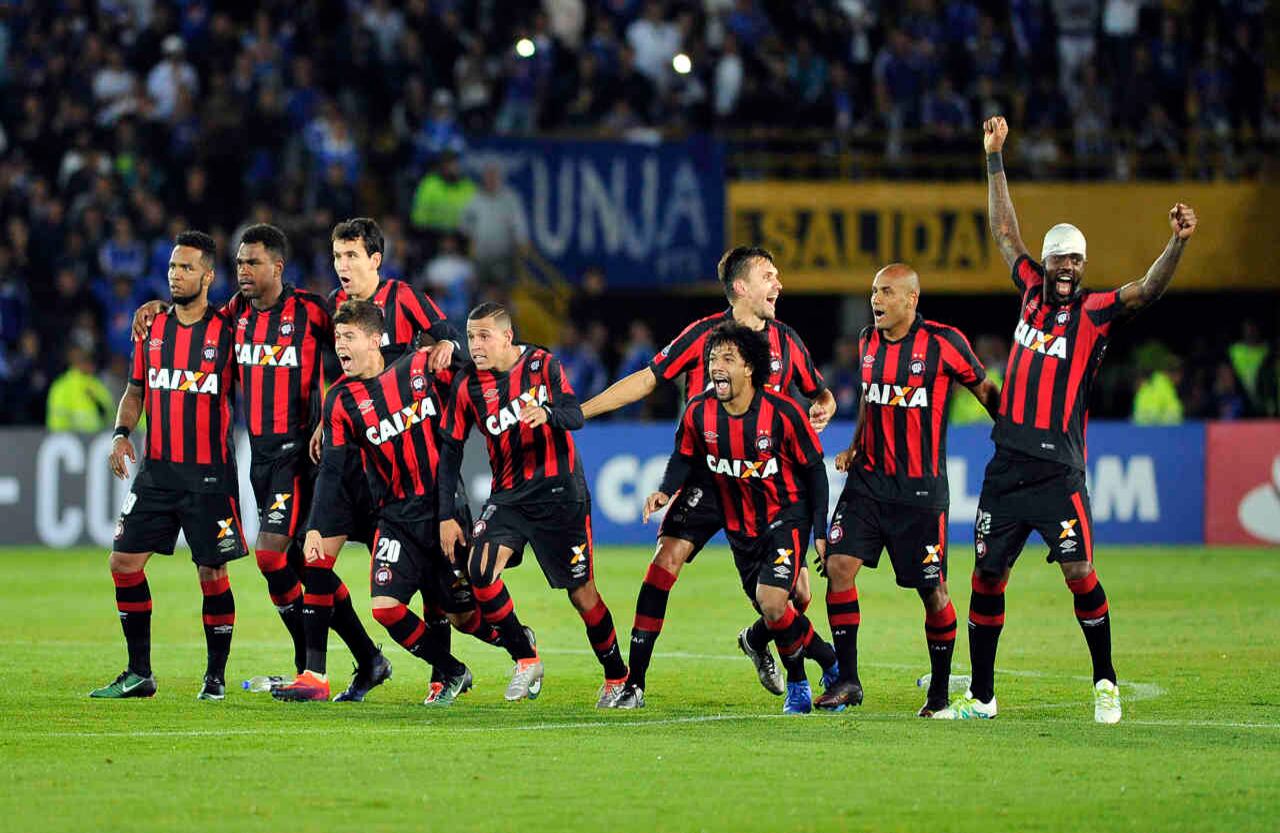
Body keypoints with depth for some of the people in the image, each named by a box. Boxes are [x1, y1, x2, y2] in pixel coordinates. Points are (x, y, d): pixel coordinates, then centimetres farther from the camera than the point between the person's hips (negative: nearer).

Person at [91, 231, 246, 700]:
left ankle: (216, 676, 13)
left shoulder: (226, 332, -5)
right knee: (124, 562, 0)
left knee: (212, 574, -1)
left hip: (209, 475, -5)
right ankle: (139, 674, 9)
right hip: (157, 469, 5)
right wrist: (121, 434, 1)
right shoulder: (153, 329, 8)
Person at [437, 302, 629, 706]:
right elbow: (450, 450, 3)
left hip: (559, 491, -2)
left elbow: (575, 415, -17)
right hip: (508, 494, 3)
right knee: (480, 570, -21)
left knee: (581, 592, 0)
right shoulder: (467, 383, -2)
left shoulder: (542, 364, -7)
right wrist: (447, 516, -1)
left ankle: (617, 677, 20)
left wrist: (546, 413, -40)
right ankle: (525, 658, -5)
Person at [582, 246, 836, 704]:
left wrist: (821, 409, -6)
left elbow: (822, 394, 19)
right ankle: (634, 680, -16)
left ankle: (757, 640, 33)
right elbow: (648, 379, 2)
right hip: (706, 474, -3)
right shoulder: (705, 334, -4)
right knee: (669, 555, -22)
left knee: (796, 588, -2)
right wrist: (577, 411, -2)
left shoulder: (785, 342, 5)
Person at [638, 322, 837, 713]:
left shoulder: (782, 412, -19)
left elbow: (814, 468, -9)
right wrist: (665, 491, -13)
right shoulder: (698, 412, -10)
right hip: (740, 527, 5)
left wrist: (820, 532, -9)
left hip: (787, 516, -5)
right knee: (769, 609, 9)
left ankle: (797, 682, 5)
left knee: (771, 602, -20)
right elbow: (685, 457, 7)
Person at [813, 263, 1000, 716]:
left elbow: (984, 389, 2)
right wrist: (854, 447, 11)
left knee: (933, 591, 0)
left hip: (921, 488, -5)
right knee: (839, 565, -10)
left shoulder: (943, 342, -10)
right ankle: (846, 680, -3)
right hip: (869, 478, 5)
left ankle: (940, 690, 16)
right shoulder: (868, 341, 8)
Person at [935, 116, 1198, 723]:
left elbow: (1147, 290, -17)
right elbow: (1005, 233, 22)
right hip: (1008, 463, 5)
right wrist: (994, 157, 23)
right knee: (987, 578, 6)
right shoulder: (1034, 291, 11)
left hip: (1059, 469, -5)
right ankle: (980, 696, 15)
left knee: (1079, 573, -12)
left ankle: (1106, 684, 3)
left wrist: (1179, 241, -34)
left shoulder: (1096, 311, -1)